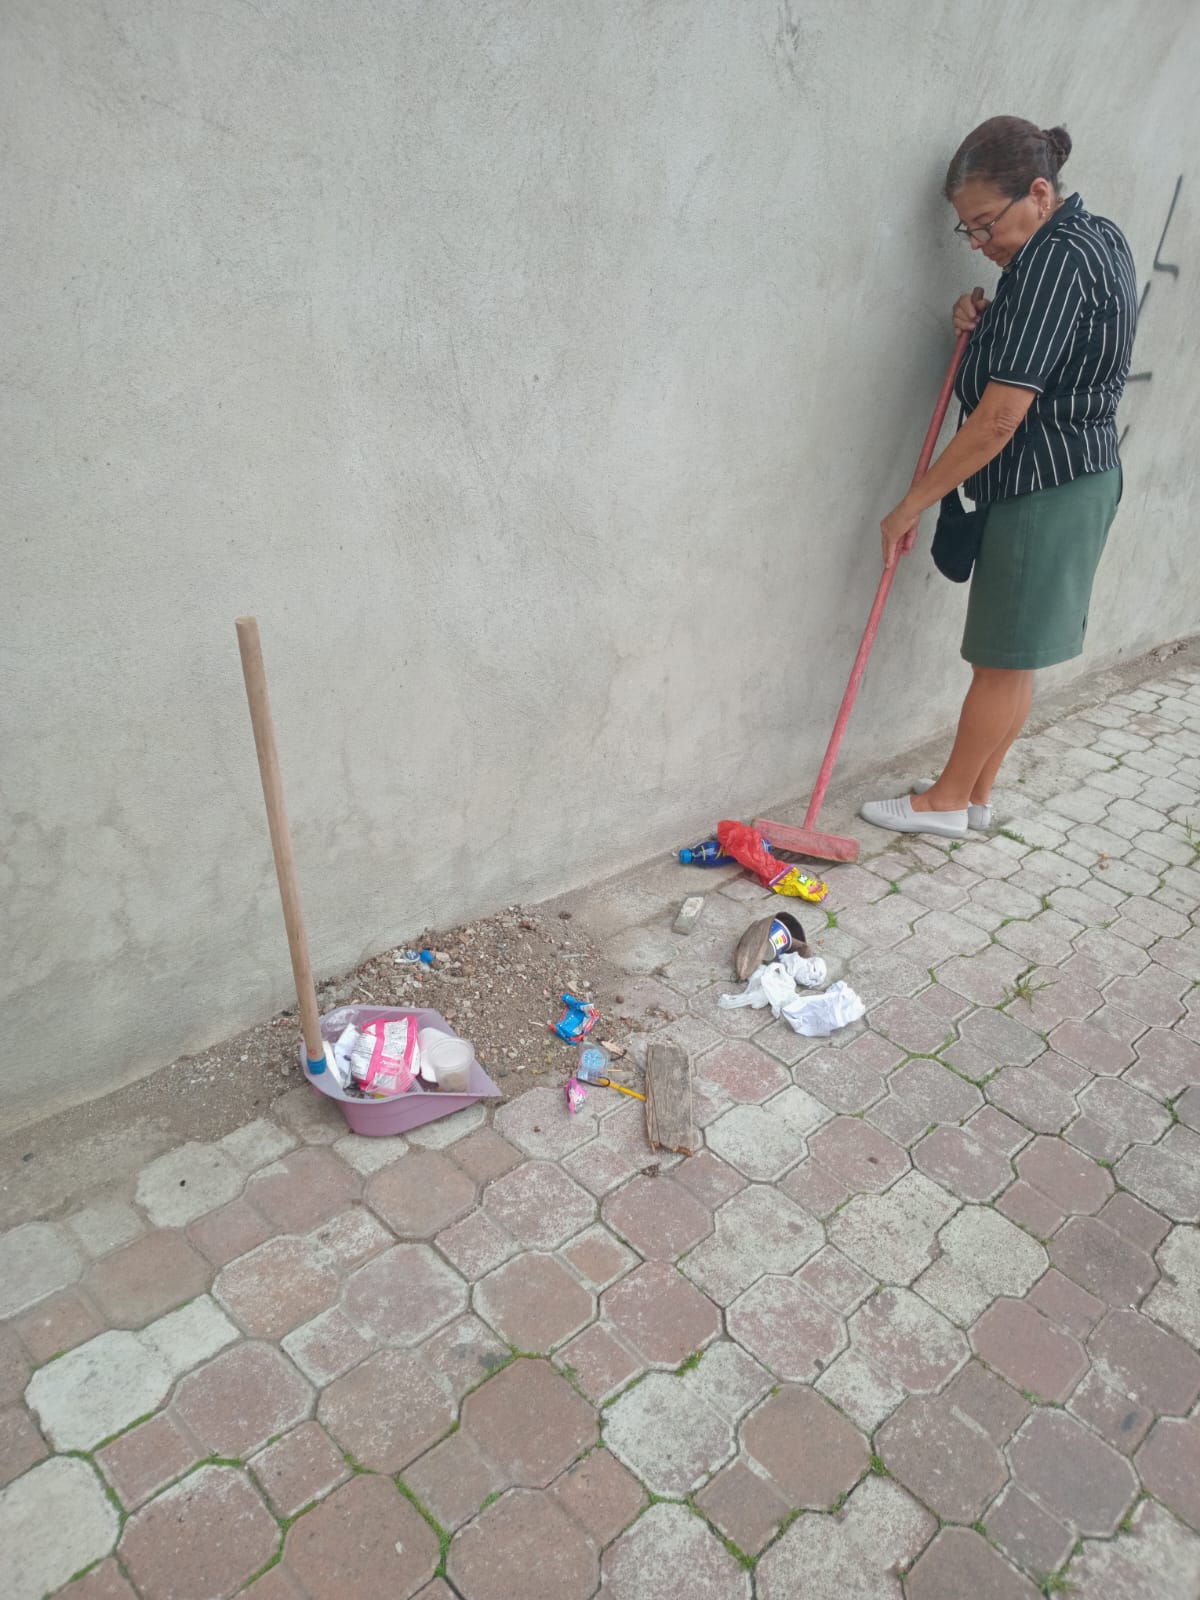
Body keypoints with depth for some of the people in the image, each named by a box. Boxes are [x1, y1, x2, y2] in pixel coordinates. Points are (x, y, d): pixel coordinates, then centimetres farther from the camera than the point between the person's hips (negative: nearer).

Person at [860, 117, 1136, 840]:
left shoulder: (1057, 260, -20)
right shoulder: (1099, 237, 12)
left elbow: (1000, 417, -25)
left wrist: (915, 502, -19)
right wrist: (988, 319, 4)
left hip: (1047, 488, -10)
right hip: (1081, 474, 10)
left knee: (1004, 657, 1)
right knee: (1014, 654, 15)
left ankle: (948, 800, 14)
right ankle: (976, 793, 26)